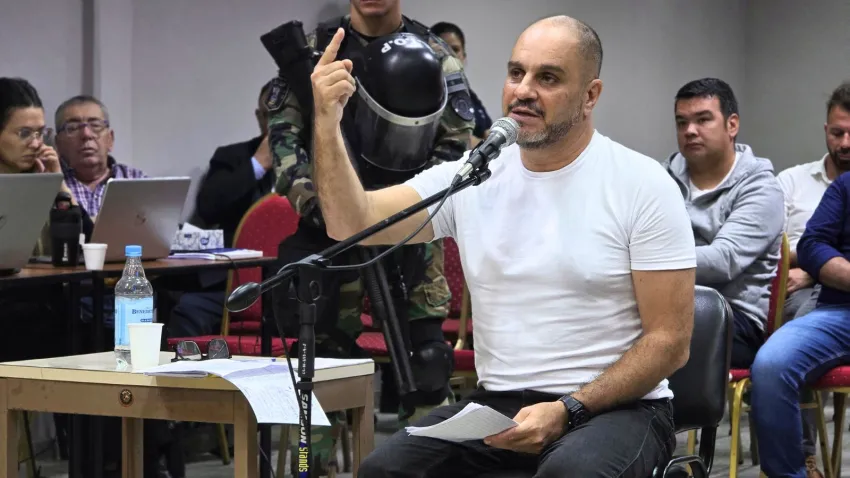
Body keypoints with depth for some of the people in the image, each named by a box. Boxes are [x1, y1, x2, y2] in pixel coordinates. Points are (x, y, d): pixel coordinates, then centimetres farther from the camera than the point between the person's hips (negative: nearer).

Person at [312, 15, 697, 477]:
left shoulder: (643, 186, -5)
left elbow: (669, 342, -8)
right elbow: (353, 225, -4)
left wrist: (566, 411, -18)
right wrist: (327, 125, -17)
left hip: (614, 407, -4)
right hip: (496, 403, 4)